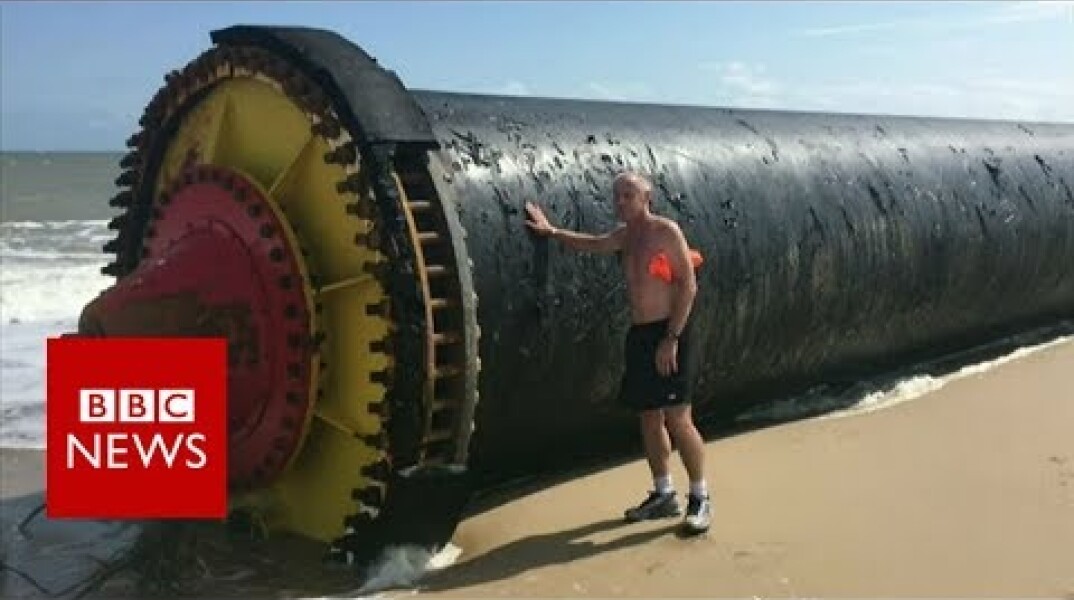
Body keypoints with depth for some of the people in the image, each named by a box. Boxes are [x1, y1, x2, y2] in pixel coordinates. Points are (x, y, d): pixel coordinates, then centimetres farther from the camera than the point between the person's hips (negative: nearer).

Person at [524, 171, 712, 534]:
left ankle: (700, 499, 3)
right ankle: (663, 495, 22)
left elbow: (688, 285, -14)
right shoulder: (625, 235, 13)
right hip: (639, 334, 8)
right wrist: (551, 231, 22)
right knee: (649, 419, 11)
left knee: (677, 419, -8)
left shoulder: (666, 231, -9)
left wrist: (672, 338, -19)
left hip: (667, 334, -8)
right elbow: (592, 244, 31)